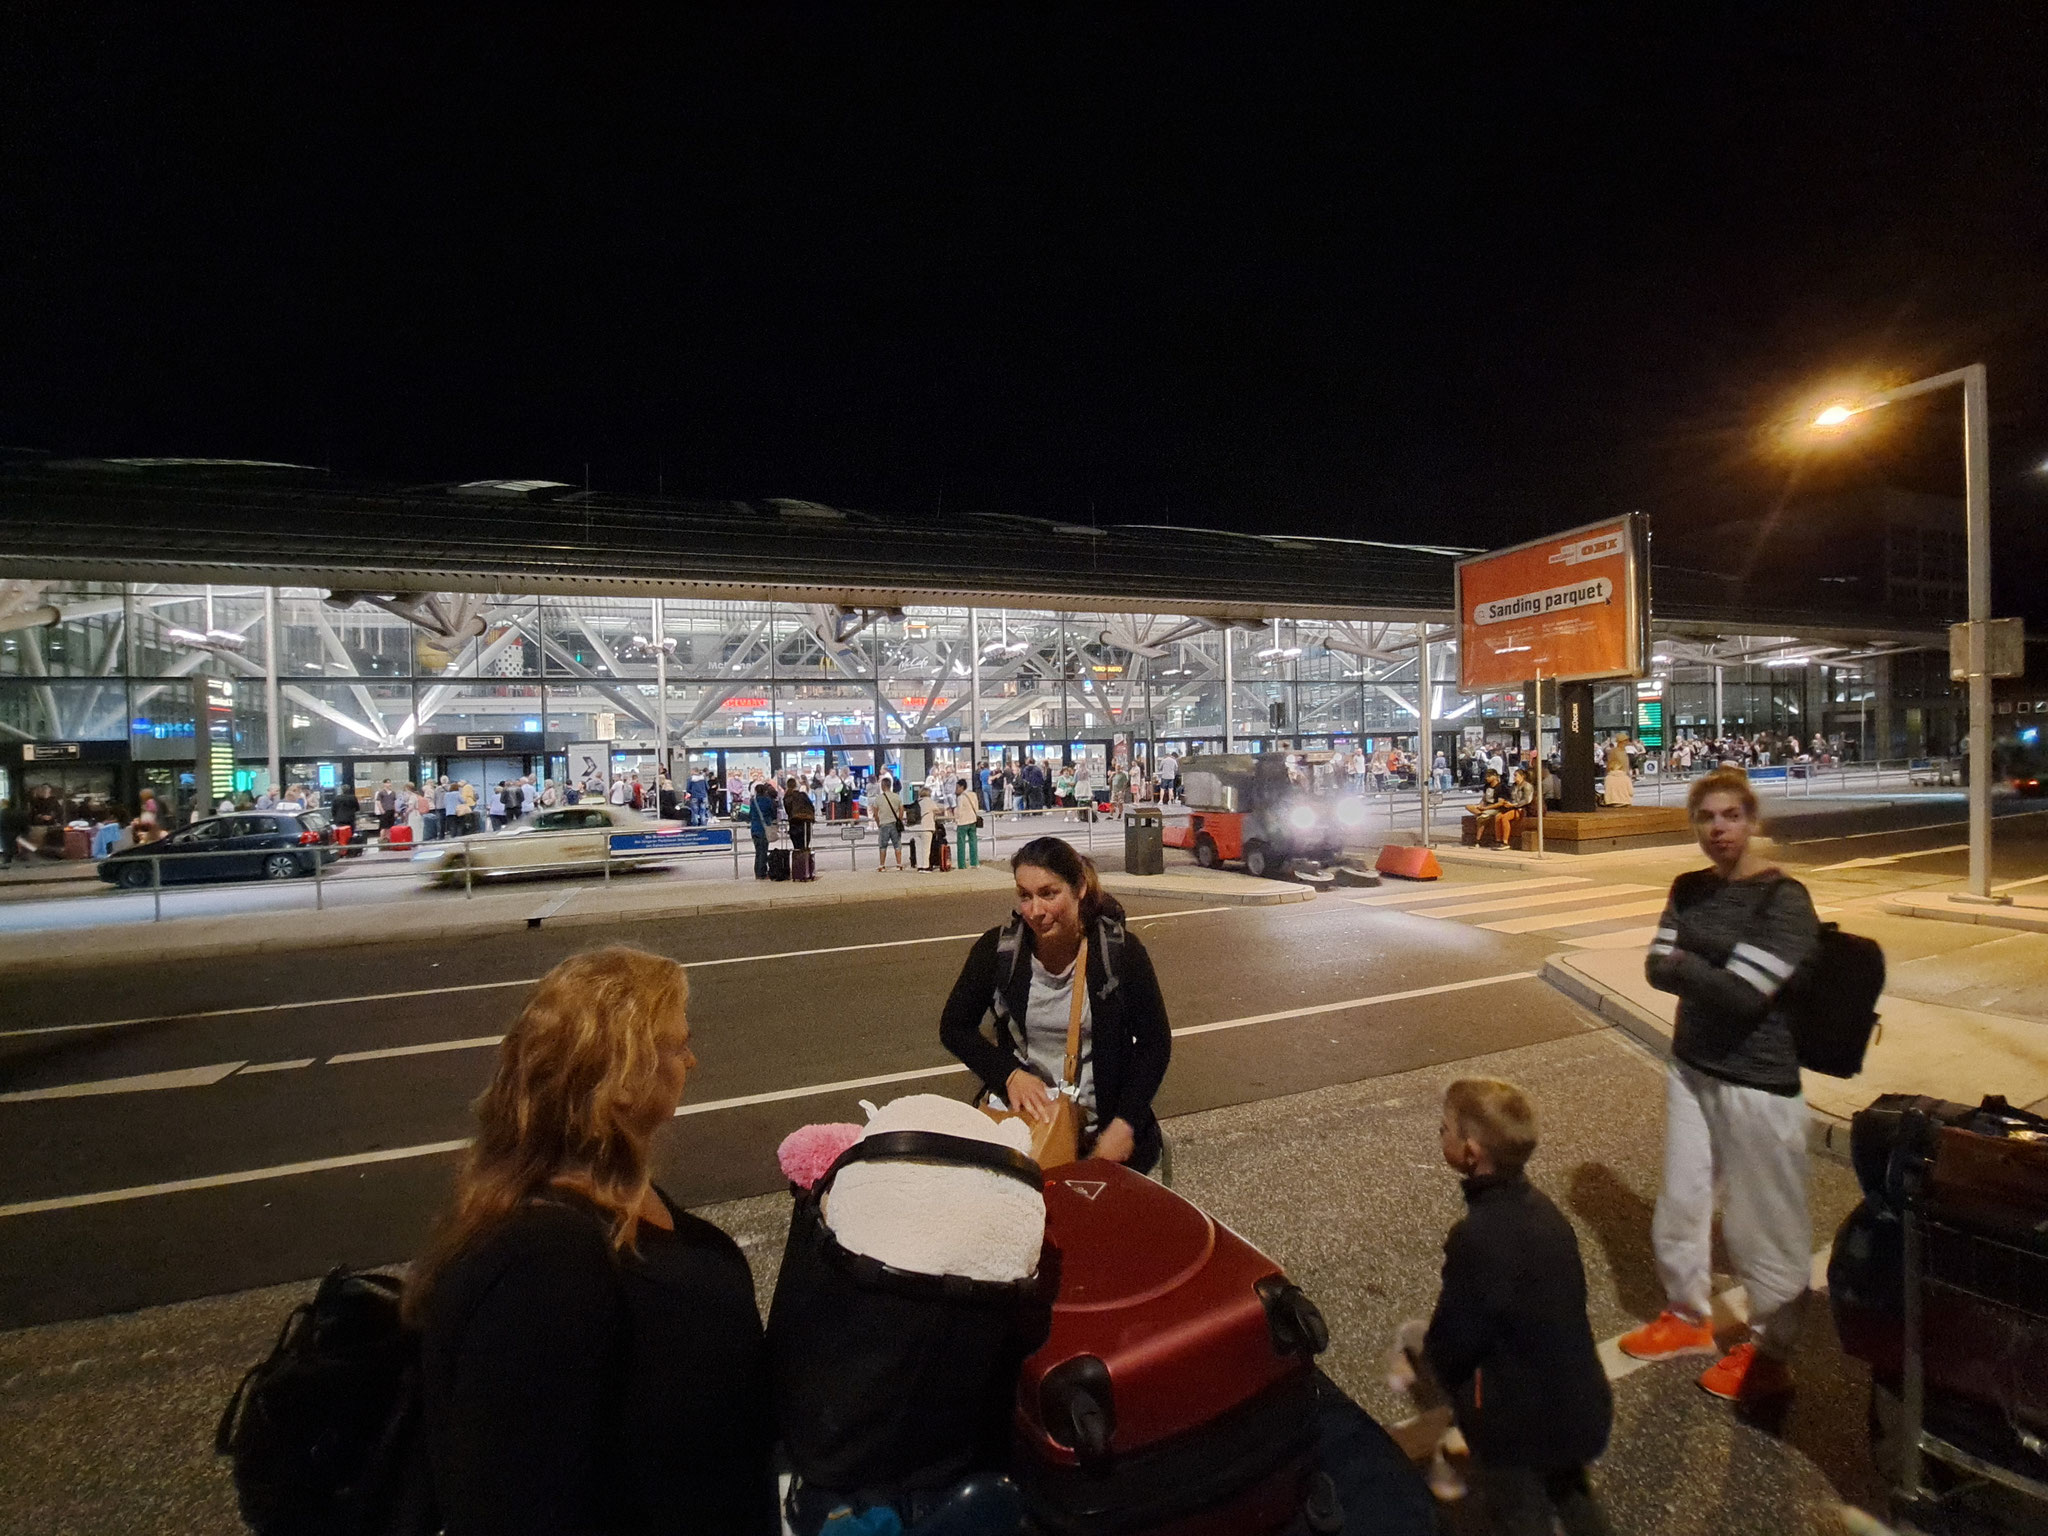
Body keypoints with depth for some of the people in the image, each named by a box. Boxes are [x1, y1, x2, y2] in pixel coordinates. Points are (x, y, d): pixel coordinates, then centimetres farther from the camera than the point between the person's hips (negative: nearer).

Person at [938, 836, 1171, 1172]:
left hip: (1103, 1125, -1)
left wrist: (1123, 1126, -13)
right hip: (1022, 1116, 1)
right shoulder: (997, 948, -8)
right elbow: (953, 1027, 0)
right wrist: (1009, 1075, -15)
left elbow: (1156, 1043, -3)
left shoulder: (1121, 950, -11)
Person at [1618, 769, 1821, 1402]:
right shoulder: (1689, 889, 4)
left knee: (1763, 1222, 9)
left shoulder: (1784, 900, -16)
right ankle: (1688, 1316, 39)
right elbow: (1656, 970, -2)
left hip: (1757, 1081, -6)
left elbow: (1742, 994, -22)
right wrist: (1708, 974, -18)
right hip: (1691, 1067, 6)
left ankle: (1770, 1354, 31)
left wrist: (1683, 963, -8)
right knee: (1679, 1203, 18)